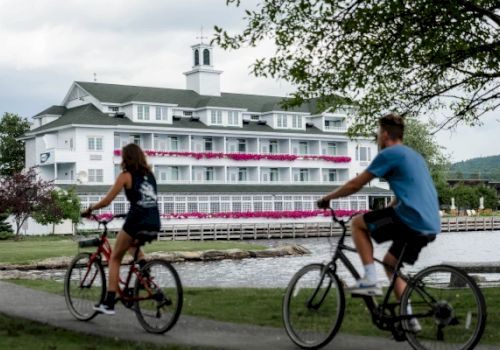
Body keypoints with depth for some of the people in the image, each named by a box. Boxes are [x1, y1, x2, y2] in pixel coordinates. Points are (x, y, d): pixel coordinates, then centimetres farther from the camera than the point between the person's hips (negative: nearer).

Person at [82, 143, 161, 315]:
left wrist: (90, 209, 13)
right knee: (132, 244, 36)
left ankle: (109, 304, 8)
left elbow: (106, 201, -3)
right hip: (154, 223, 6)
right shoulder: (149, 174, 15)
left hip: (136, 222, -6)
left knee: (115, 258, 12)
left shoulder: (126, 175, -1)